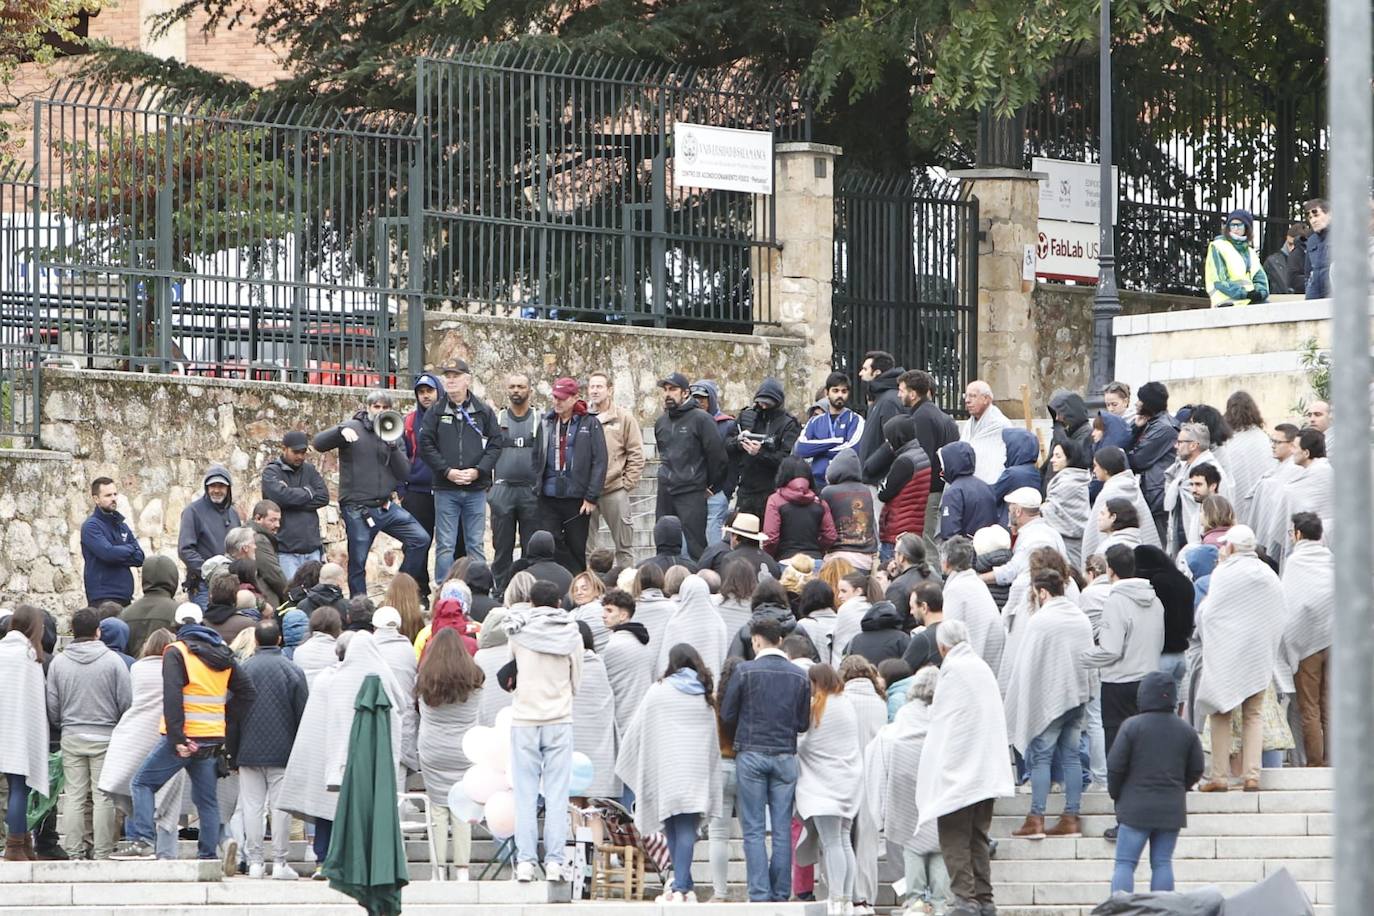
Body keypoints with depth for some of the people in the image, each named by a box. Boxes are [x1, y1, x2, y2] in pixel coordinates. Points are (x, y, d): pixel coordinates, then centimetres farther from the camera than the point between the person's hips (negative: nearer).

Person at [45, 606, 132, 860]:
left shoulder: (58, 662, 2)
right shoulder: (113, 661, -6)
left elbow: (52, 706, 5)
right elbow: (127, 702, -5)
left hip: (71, 737, 2)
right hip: (105, 736, -2)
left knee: (73, 797, 6)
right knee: (103, 797, 0)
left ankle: (73, 850, 5)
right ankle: (102, 851, 0)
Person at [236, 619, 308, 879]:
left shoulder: (243, 669, -2)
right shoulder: (292, 670, -4)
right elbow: (302, 713, -2)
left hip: (249, 751, 1)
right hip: (283, 751, -1)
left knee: (252, 806, 4)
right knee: (280, 806, 2)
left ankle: (255, 862, 4)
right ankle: (280, 862, 1)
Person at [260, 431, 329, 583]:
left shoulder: (310, 470, 15)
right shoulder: (271, 472, 2)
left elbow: (323, 497, 2)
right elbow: (279, 495, -17)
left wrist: (293, 496, -8)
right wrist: (308, 493, -3)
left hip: (312, 547, 4)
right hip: (286, 551, -4)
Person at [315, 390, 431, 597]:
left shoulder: (393, 434, 12)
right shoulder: (353, 428, 0)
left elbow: (404, 474, 4)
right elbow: (319, 444, -11)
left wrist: (393, 446, -11)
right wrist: (341, 431, -29)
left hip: (386, 506, 4)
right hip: (357, 510, -4)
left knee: (420, 539, -8)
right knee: (357, 564, -2)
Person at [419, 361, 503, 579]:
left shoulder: (484, 412, 5)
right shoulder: (435, 413, 3)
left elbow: (495, 444, 3)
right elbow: (426, 446, -2)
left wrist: (477, 471, -10)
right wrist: (447, 471, -12)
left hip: (476, 489, 1)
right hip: (445, 489, -1)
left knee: (475, 545, 6)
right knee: (445, 546, 0)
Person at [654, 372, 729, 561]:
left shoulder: (701, 419, -8)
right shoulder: (661, 422, 13)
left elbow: (717, 454, -8)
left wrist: (712, 487, -2)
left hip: (692, 494, -7)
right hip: (665, 493, 7)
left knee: (695, 545, -9)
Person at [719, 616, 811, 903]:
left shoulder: (745, 671, -5)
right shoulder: (799, 676, 4)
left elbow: (727, 715, -1)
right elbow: (804, 723, 6)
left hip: (751, 754, -2)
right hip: (786, 756, 3)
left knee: (753, 830, 1)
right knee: (782, 830, 6)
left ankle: (759, 895, -5)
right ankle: (780, 893, 5)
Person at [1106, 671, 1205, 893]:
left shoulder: (1132, 726, -9)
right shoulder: (1186, 730, 4)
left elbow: (1115, 766, -9)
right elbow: (1196, 769, 9)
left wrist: (1115, 793, 8)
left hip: (1136, 808, -3)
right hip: (1171, 809, 3)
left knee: (1125, 864, 0)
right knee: (1162, 863, 7)